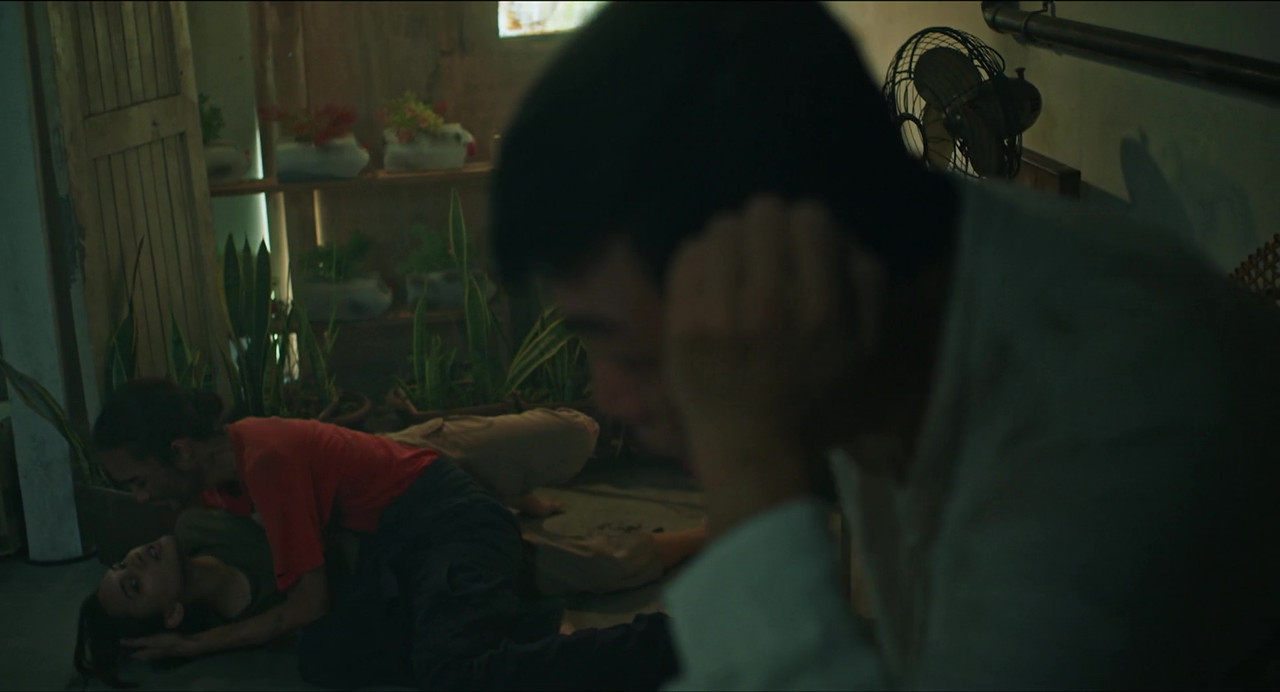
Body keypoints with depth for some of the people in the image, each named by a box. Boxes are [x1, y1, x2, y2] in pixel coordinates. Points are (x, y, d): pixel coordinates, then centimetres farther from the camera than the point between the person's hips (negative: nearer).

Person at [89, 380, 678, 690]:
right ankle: (522, 625, -6)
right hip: (393, 547, 9)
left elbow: (308, 606, -15)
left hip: (447, 522, -9)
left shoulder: (266, 457, -20)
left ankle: (664, 642, -30)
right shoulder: (221, 464, 8)